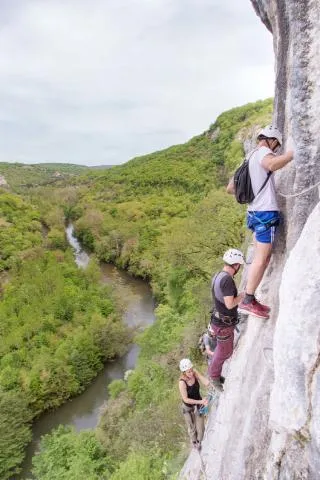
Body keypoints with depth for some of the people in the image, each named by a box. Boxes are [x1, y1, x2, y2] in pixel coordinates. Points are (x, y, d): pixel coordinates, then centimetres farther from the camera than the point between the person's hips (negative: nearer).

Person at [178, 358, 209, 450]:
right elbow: (185, 399, -27)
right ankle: (194, 442, 54)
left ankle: (199, 441, 48)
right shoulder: (182, 382, -34)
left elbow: (206, 383, -27)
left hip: (198, 404, 3)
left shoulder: (194, 372, -23)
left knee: (200, 428, 15)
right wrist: (201, 401, -30)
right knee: (192, 428, 21)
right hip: (188, 407, -3)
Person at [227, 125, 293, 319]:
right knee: (261, 259, -7)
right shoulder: (262, 151, -7)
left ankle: (251, 299, 19)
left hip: (256, 213, 10)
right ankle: (247, 301, -3)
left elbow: (230, 188, 24)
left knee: (263, 258, 15)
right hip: (266, 213, -10)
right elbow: (272, 165, -35)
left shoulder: (250, 158, 20)